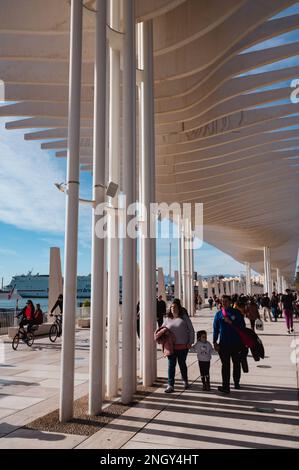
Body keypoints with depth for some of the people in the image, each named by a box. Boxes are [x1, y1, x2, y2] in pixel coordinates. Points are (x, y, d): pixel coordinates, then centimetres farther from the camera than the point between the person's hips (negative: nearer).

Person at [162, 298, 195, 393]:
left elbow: (191, 330, 1)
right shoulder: (167, 319, 5)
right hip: (171, 346, 2)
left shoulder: (184, 317, -3)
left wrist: (190, 342, -5)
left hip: (183, 346, -2)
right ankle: (170, 385, 5)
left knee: (182, 364, 12)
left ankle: (185, 381, 35)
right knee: (171, 365, 0)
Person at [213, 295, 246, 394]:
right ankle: (226, 386, 11)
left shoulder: (236, 313, 0)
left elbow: (242, 326, -3)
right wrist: (215, 342, 1)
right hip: (223, 344, 0)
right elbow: (215, 329, 6)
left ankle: (236, 383, 20)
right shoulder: (218, 314, 4)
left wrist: (231, 322, -16)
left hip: (236, 343, 0)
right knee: (225, 365, 5)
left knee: (236, 364, 9)